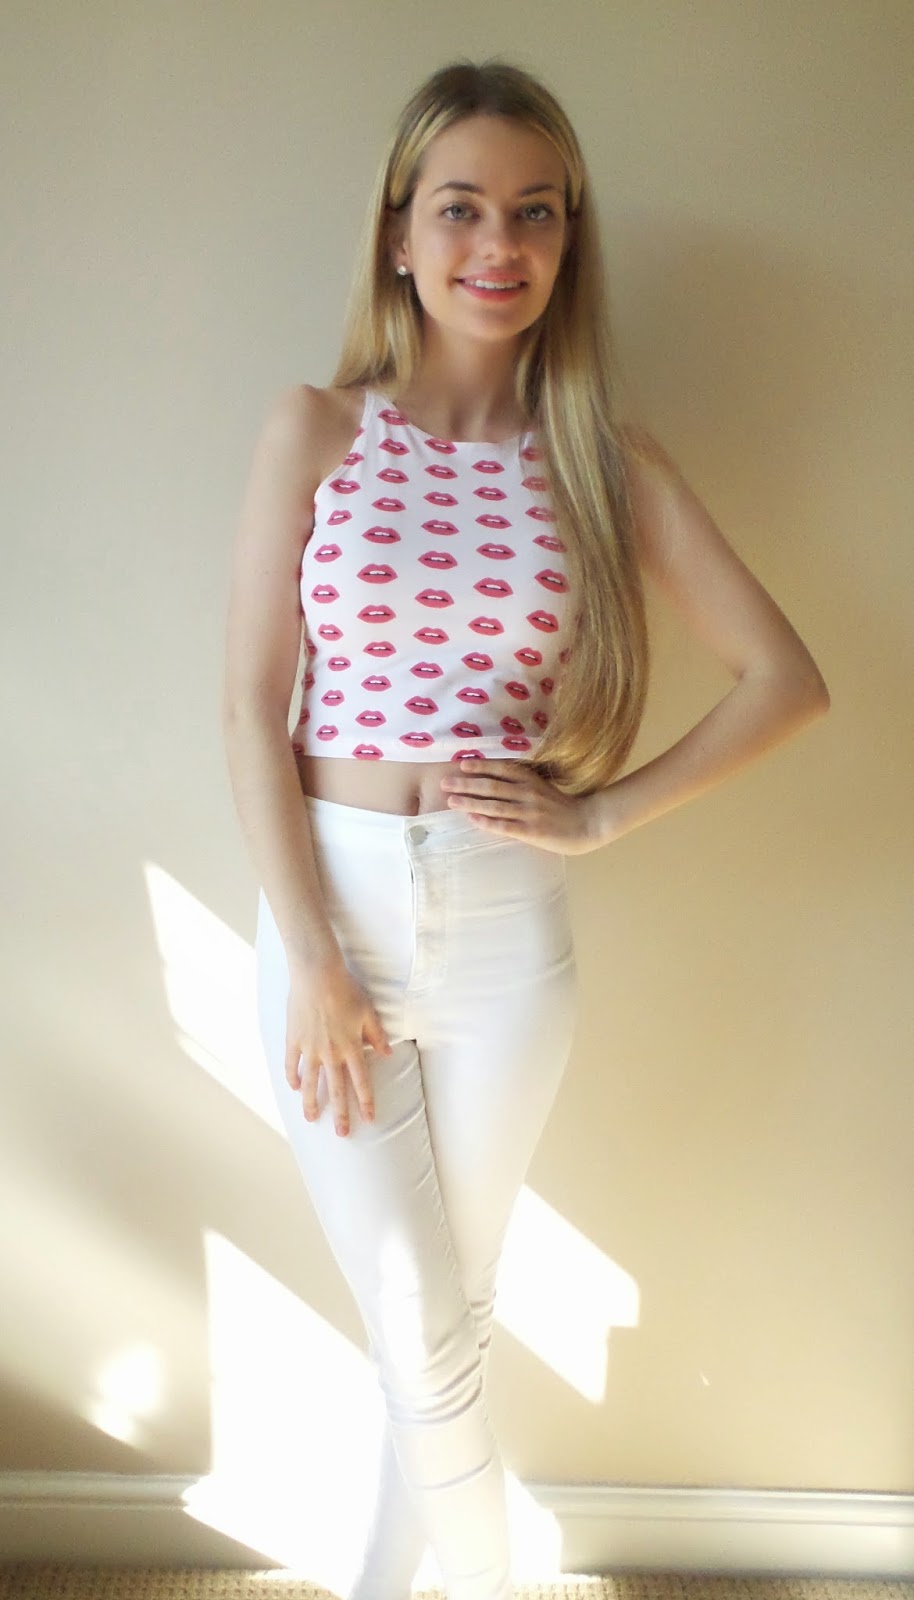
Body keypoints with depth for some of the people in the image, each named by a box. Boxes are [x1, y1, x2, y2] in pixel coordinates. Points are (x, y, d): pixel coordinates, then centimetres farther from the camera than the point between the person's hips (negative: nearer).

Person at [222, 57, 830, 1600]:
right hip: (330, 902, -1)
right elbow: (252, 707, -4)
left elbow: (786, 679, 2)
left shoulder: (607, 460, 3)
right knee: (425, 1334, 6)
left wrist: (600, 813, -7)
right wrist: (309, 961, -9)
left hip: (509, 926, 1)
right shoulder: (315, 430, 1)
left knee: (449, 1317, 16)